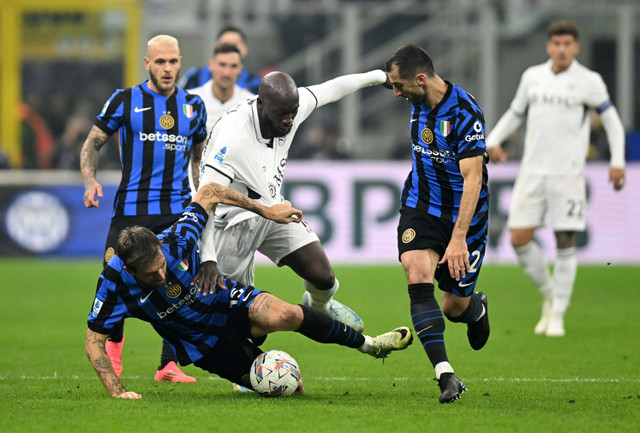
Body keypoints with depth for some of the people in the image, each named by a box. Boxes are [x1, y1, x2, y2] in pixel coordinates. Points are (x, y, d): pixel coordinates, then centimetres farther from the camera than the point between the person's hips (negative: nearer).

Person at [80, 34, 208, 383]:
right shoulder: (125, 101, 1)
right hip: (131, 208, -2)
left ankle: (168, 365, 1)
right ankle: (113, 342, 24)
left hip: (178, 210, 2)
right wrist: (90, 179, -13)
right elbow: (92, 143, 4)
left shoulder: (193, 106, 11)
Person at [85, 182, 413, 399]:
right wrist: (116, 390, -28)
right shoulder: (116, 280, -29)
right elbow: (94, 340, -18)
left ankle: (365, 343, -10)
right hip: (204, 345, 0)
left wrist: (265, 210, -3)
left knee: (284, 316, -33)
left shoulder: (177, 240, -26)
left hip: (228, 302, 0)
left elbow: (208, 193, -8)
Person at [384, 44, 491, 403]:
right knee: (418, 277, -21)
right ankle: (445, 375, -26)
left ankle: (477, 307, 45)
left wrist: (458, 238, -35)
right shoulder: (418, 102, -2)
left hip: (464, 213, -5)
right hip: (421, 206, 5)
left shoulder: (465, 114, -25)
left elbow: (473, 178, -29)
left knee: (455, 306, 5)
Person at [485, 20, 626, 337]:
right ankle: (549, 293, 19)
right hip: (533, 171, 4)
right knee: (519, 238, -5)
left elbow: (612, 120, 3)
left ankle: (558, 315, 6)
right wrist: (493, 141, 4)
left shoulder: (588, 82, -3)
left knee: (565, 242, -4)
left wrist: (617, 163, -6)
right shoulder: (532, 77, 8)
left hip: (568, 174, -3)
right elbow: (515, 113, 20)